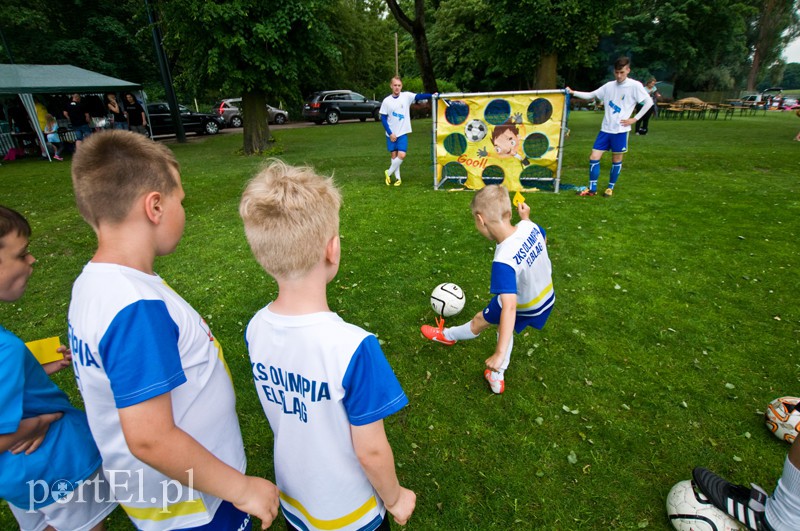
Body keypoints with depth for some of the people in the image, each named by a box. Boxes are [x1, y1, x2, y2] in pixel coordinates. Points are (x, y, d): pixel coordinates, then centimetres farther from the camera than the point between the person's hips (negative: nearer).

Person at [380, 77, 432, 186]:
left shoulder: (407, 96, -3)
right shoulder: (386, 101, -3)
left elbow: (419, 96, -16)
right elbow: (383, 118, -2)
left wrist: (432, 95, -31)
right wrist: (390, 133, -8)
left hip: (402, 133, -1)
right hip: (391, 134, 1)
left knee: (401, 155, -11)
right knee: (394, 155, 6)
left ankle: (388, 173, 9)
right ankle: (398, 178, 19)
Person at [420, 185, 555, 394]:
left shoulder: (503, 262, -42)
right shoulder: (529, 227, -21)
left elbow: (510, 308, -45)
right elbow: (542, 240, 5)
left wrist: (500, 354, -43)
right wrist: (526, 217, 12)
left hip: (525, 308, -7)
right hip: (546, 296, 7)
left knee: (479, 321, 20)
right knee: (505, 327, 30)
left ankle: (447, 335, 48)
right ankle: (497, 377, 42)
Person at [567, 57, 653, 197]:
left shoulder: (635, 85, -5)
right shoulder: (609, 86, 7)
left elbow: (649, 102, -3)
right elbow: (590, 95, 11)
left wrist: (635, 119, -8)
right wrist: (573, 92, 0)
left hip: (620, 130, -4)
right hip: (605, 129, 4)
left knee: (616, 159, 6)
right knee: (594, 157, -2)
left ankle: (610, 188, 20)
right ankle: (592, 188, 7)